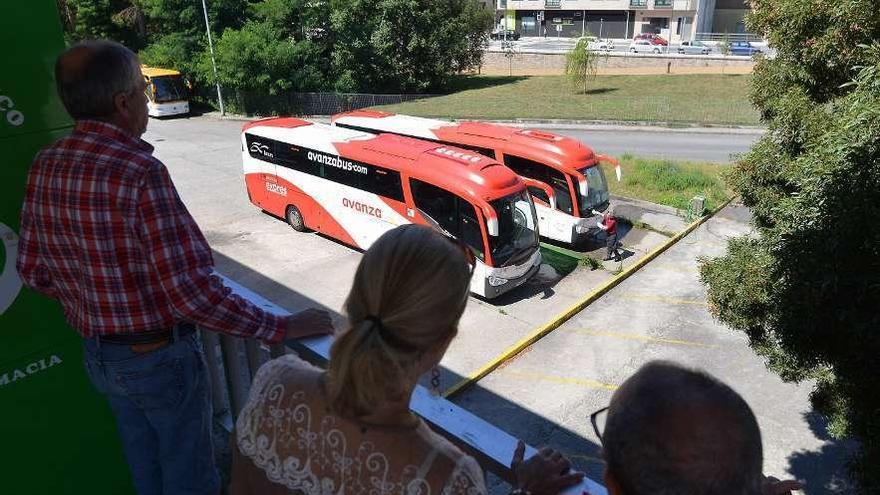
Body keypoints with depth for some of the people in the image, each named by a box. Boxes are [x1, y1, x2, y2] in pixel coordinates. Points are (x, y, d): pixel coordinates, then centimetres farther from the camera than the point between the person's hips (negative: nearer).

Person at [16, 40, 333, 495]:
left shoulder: (45, 166, -5)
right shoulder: (139, 172, -29)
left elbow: (33, 272, 5)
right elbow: (192, 293, -32)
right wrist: (282, 328, -25)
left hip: (96, 354, 7)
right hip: (159, 358, -7)